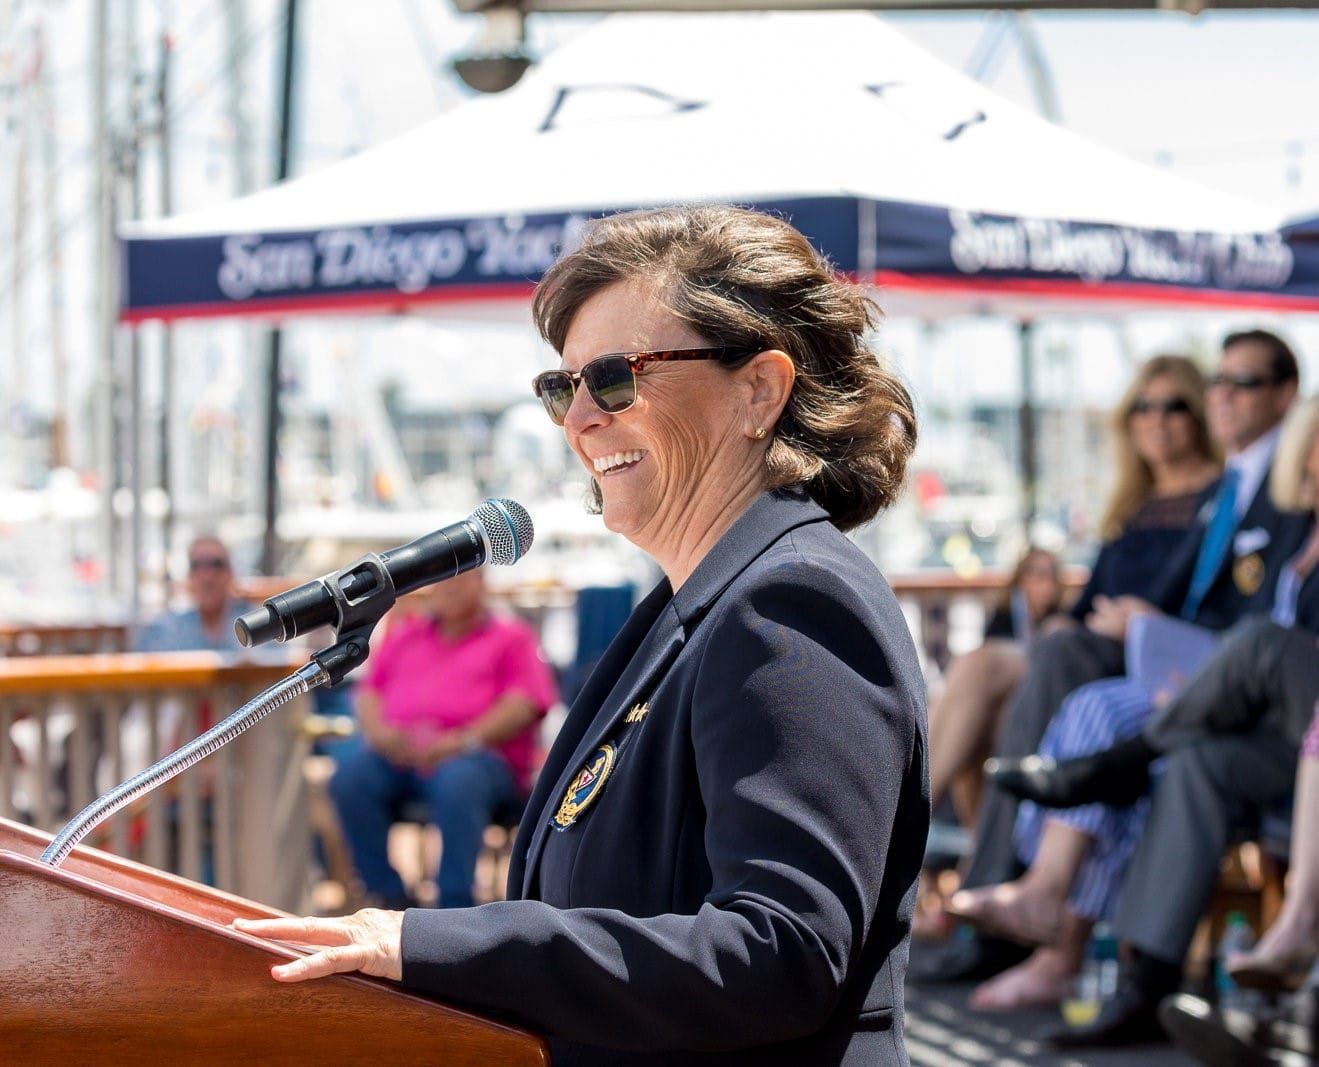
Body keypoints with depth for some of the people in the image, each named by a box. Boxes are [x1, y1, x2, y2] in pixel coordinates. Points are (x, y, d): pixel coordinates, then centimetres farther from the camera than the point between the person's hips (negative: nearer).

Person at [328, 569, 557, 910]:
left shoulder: (511, 637, 16)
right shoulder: (403, 634, 30)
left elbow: (524, 704, 1)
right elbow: (370, 690, 22)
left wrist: (465, 738, -14)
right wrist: (378, 729, -2)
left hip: (480, 756, -4)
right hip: (397, 751, 4)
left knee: (457, 782, -39)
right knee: (349, 774, -28)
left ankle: (455, 906, -37)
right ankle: (387, 895, -23)